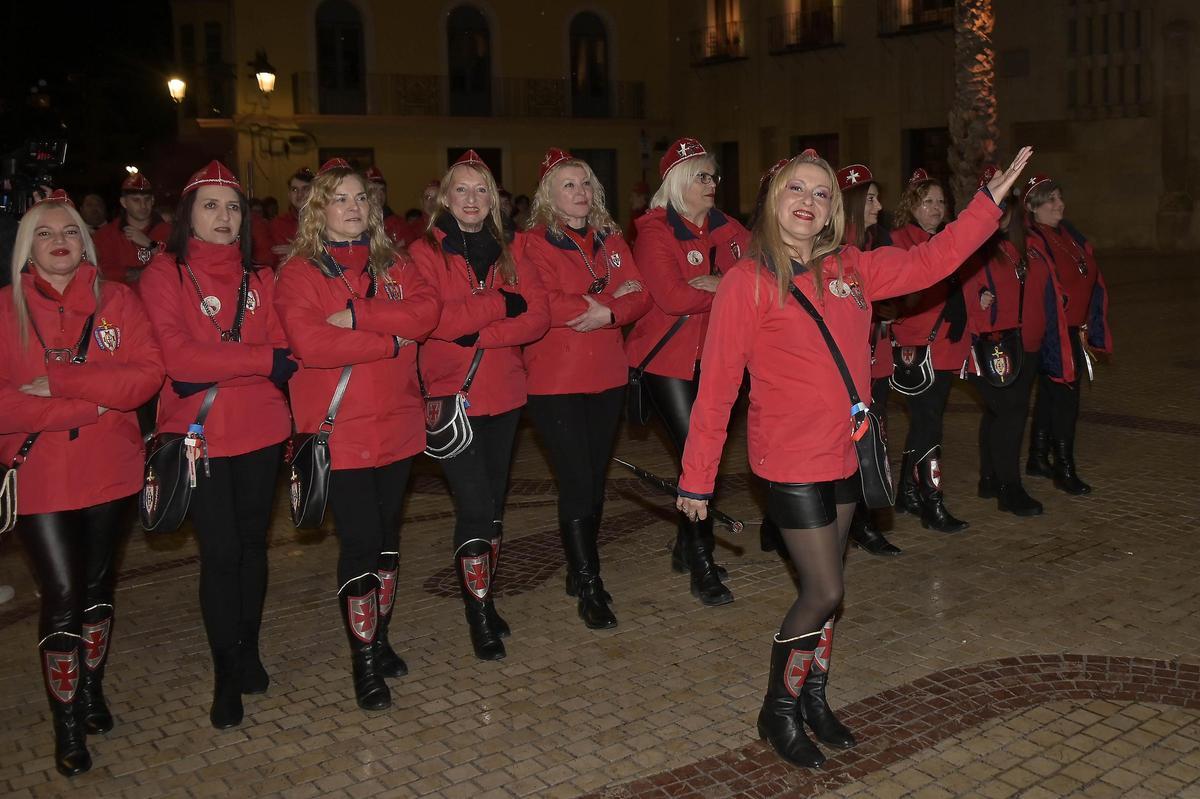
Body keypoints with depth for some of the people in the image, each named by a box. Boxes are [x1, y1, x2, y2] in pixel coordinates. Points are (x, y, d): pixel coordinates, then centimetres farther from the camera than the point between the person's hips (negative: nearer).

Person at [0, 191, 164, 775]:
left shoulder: (116, 301, 3)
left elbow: (148, 374, -9)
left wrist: (61, 383, -18)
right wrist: (86, 407, -19)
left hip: (109, 469, 2)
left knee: (98, 586, 15)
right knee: (62, 594, -4)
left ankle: (92, 689, 36)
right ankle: (67, 723, 12)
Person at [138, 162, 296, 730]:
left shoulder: (259, 278, 10)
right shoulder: (165, 274, -3)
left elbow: (282, 351, 0)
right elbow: (179, 357, -16)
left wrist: (212, 371, -15)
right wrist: (262, 360, -18)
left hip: (259, 430, 4)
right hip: (198, 434, -4)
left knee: (252, 542, 13)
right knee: (220, 552, -2)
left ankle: (248, 651, 30)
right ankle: (227, 674, 13)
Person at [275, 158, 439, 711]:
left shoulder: (392, 266, 10)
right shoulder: (300, 272, -5)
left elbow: (427, 311, -8)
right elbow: (309, 344, -21)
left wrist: (357, 317, -20)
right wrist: (392, 339, -15)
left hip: (396, 424, 5)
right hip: (339, 431, -5)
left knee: (386, 538, 16)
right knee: (359, 544, -4)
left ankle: (379, 640, 33)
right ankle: (364, 660, 11)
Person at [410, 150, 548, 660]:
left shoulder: (506, 255, 11)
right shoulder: (426, 253, -2)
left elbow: (538, 318, -3)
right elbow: (433, 319, -18)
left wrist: (477, 334, -15)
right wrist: (500, 303, -13)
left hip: (504, 397, 5)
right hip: (452, 398, -4)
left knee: (494, 504, 13)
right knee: (475, 506, -10)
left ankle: (485, 600, 29)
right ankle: (478, 615, 6)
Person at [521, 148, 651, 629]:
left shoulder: (610, 239, 13)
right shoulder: (534, 243, -4)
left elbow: (639, 296, 2)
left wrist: (607, 314, -18)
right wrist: (605, 301, -14)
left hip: (606, 375, 6)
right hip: (555, 379, -5)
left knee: (595, 479, 12)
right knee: (577, 483, -6)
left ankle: (580, 572, 27)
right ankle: (589, 589, 5)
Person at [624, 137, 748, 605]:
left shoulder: (719, 229, 10)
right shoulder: (655, 232, -10)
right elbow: (670, 296, -21)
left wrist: (710, 284, -17)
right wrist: (723, 288, -11)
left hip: (708, 356, 6)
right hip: (666, 359, -6)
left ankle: (685, 548, 30)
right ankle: (701, 568, 3)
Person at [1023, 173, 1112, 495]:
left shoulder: (1069, 235, 12)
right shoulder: (1032, 242, -14)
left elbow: (1091, 280, 16)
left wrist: (1088, 325, 11)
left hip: (1074, 330, 9)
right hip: (1052, 333, -9)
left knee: (1050, 394, 15)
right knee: (1064, 395, -7)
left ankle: (1038, 459, 26)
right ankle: (1064, 469, 1)